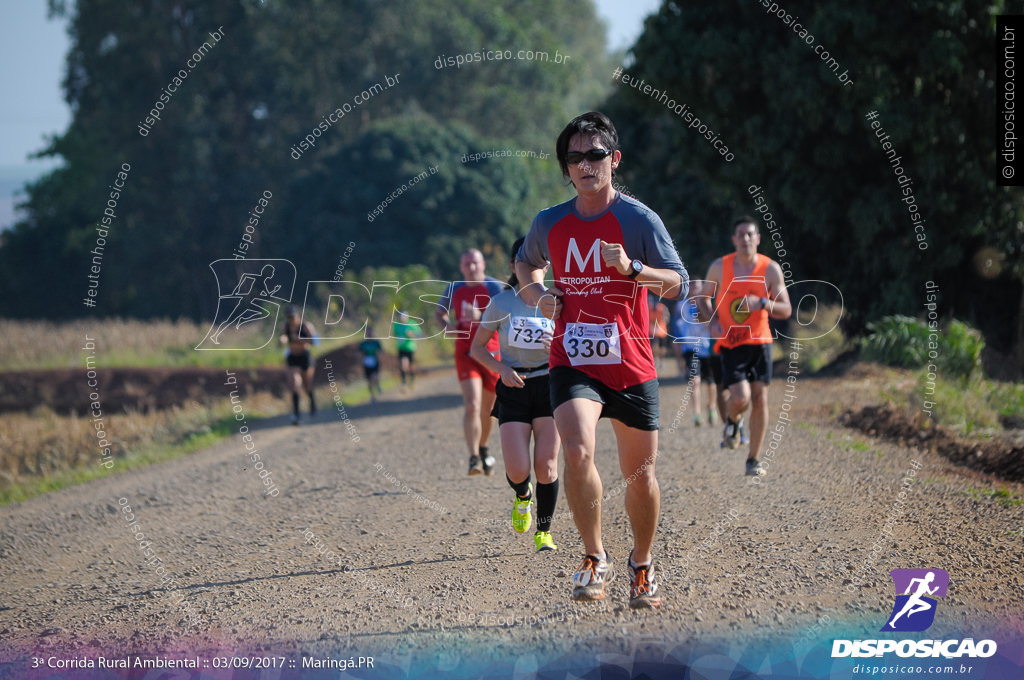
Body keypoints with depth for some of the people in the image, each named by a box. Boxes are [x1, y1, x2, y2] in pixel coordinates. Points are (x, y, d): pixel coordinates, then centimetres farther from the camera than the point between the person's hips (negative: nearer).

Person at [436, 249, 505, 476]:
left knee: (487, 409, 11)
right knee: (471, 405, -17)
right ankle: (474, 457, -18)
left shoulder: (494, 287, -5)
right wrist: (446, 325, 1)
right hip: (465, 353, 1)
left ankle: (483, 448, 37)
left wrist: (480, 317, -31)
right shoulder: (454, 290, 7)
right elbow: (440, 313, 23)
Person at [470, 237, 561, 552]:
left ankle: (544, 532, 9)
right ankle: (523, 497, 26)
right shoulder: (501, 303, -1)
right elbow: (476, 348, 5)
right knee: (517, 470, -11)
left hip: (549, 386, 0)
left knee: (546, 464, -8)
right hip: (514, 388, 0)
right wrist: (501, 369, -12)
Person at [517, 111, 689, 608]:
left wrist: (631, 268, -25)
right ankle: (595, 558, -8)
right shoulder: (549, 223, 5)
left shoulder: (638, 219, -5)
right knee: (577, 451, -25)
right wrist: (537, 294, 6)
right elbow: (526, 261, 27)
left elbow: (679, 285, -8)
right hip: (572, 362, 1)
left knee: (640, 475, 8)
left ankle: (642, 563, 32)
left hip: (631, 366, -1)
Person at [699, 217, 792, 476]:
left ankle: (753, 459, 10)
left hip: (759, 342, 1)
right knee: (740, 398, -18)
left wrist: (761, 303, -22)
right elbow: (704, 298, 13)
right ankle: (732, 420, 20)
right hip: (731, 344, -1)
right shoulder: (719, 267, -2)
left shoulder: (770, 269, -3)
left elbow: (786, 310, -3)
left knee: (760, 400, -3)